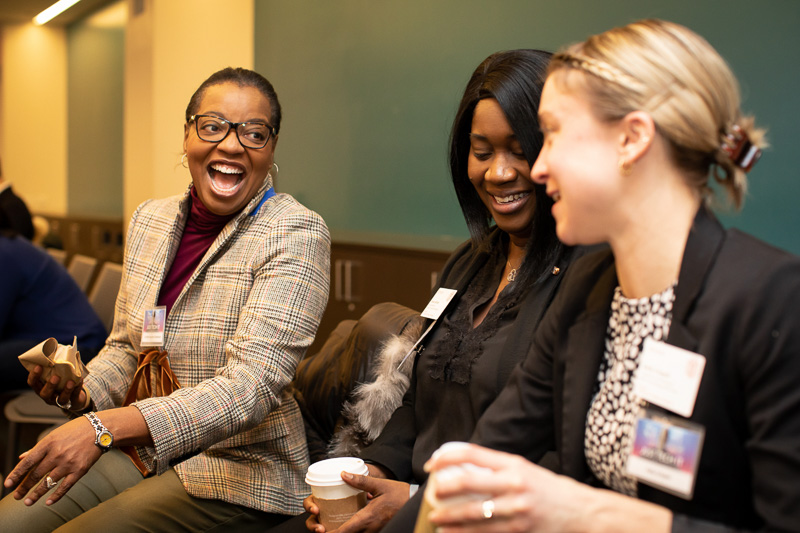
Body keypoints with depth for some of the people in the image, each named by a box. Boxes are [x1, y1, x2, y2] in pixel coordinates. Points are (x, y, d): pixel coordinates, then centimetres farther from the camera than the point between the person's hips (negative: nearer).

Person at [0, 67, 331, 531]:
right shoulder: (149, 219, 6)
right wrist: (82, 393, -7)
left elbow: (252, 386, -26)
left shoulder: (297, 234, -16)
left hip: (238, 475, -6)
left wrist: (106, 426, -36)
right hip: (138, 454, 6)